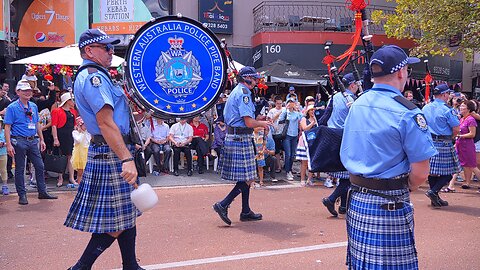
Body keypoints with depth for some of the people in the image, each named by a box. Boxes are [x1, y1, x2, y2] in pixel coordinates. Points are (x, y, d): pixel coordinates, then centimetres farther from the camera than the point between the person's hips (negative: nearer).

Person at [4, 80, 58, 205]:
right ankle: (22, 195, 12)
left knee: (40, 166, 8)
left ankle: (42, 192, 18)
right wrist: (9, 145, -17)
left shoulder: (33, 106, 11)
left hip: (33, 141, 6)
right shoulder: (12, 107, -7)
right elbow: (7, 127, -10)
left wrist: (41, 139, 15)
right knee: (20, 169, 3)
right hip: (19, 141, -6)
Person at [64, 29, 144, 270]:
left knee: (126, 214, 16)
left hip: (112, 154, 11)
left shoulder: (94, 76, 19)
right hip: (111, 155, -11)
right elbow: (106, 123, -25)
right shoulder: (93, 77, -15)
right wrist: (126, 159, -30)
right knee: (115, 222, -4)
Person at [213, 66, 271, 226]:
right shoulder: (244, 93, -13)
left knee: (245, 177, 14)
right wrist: (262, 124, -1)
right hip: (241, 139, -11)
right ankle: (223, 205, -8)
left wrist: (258, 122, 20)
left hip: (233, 138, 11)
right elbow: (249, 122, -20)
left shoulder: (237, 91, 19)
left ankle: (246, 212, 20)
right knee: (248, 178, -6)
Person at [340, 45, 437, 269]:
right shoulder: (407, 113, -15)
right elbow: (420, 173, -15)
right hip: (389, 205, -7)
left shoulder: (356, 105, 6)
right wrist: (406, 188, 4)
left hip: (356, 200, 7)